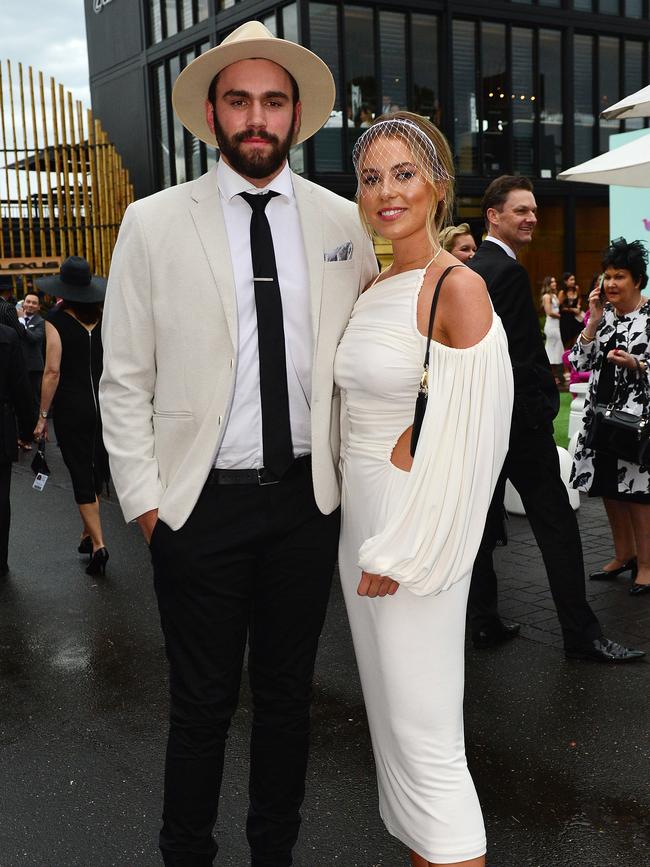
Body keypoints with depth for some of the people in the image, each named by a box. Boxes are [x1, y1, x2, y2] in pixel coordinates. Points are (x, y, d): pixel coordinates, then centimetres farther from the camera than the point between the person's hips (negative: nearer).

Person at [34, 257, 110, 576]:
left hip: (71, 408, -4)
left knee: (81, 475, 2)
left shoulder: (56, 319, -10)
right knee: (97, 471, 16)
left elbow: (52, 371, -14)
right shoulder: (103, 316, 0)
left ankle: (98, 544, -3)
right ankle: (89, 534, 29)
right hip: (104, 403, 4)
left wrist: (42, 415, -7)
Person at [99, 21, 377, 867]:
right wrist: (144, 498, -6)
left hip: (308, 500, 3)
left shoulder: (342, 221, 4)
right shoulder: (154, 223, -3)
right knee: (202, 704, 10)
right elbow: (125, 378, -2)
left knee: (288, 696, 16)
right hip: (202, 505, -2)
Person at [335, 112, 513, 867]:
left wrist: (404, 551, -16)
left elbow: (468, 436, -18)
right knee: (391, 715, 19)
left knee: (425, 739, 0)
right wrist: (368, 539, 15)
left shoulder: (457, 288, -14)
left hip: (419, 534, -8)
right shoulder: (372, 289, 10)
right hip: (360, 522, 8)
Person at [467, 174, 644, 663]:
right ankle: (581, 635, 6)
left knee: (483, 525, 11)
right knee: (557, 526, -1)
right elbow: (526, 357, -20)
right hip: (518, 420, -9)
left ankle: (485, 623, 19)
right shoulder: (509, 273, -16)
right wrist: (545, 408, -9)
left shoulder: (468, 271, 12)